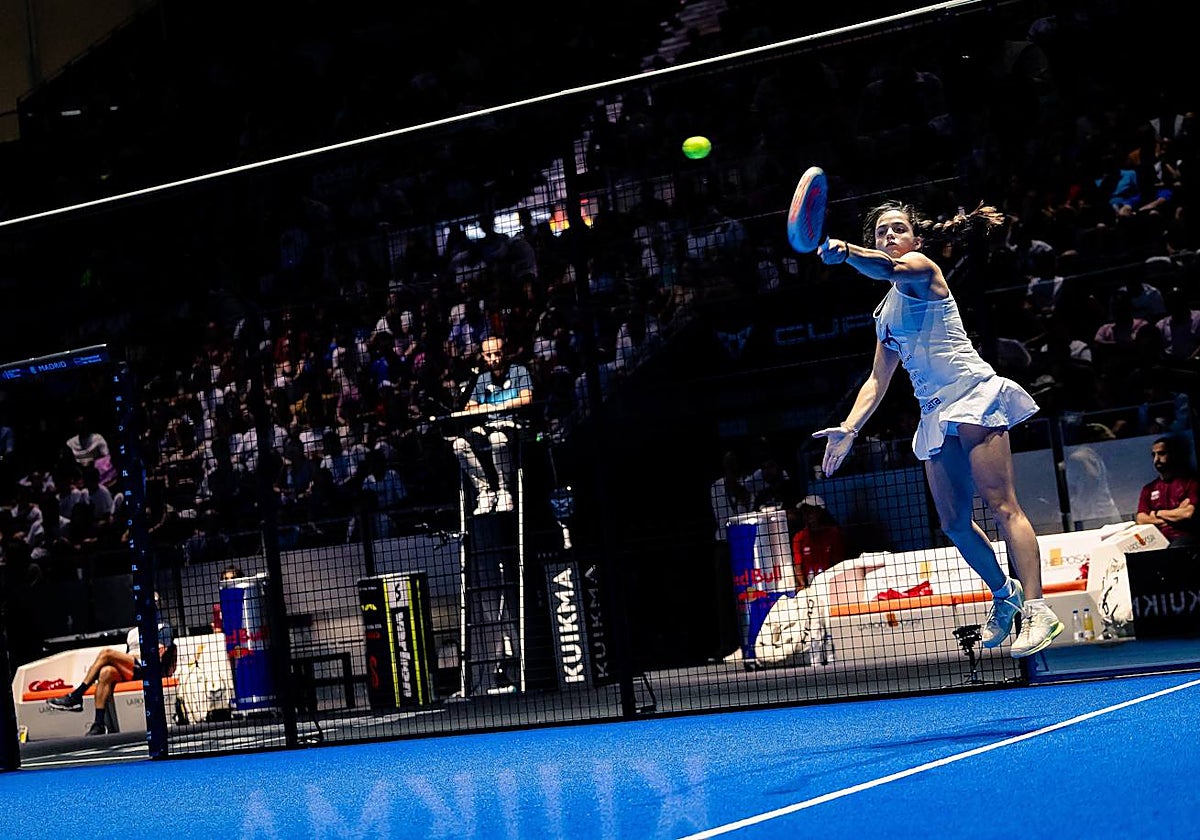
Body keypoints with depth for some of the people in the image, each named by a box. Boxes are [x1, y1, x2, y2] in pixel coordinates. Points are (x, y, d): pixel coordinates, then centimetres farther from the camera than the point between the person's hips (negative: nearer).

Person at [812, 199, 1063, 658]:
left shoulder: (921, 267, 0)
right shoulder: (886, 313, 22)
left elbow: (888, 267, -25)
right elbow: (878, 379, 22)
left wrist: (844, 252, -44)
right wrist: (849, 429, 10)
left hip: (973, 392, -8)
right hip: (935, 412, 8)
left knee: (1002, 505, -14)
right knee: (953, 522, 5)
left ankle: (1036, 610, -19)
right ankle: (1004, 593, 26)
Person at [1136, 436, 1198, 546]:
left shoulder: (1190, 481, 7)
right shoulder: (1148, 489, 22)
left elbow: (1189, 513, -6)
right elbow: (1141, 520, 8)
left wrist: (1158, 513, 8)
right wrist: (1176, 514, -1)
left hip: (1184, 537, -4)